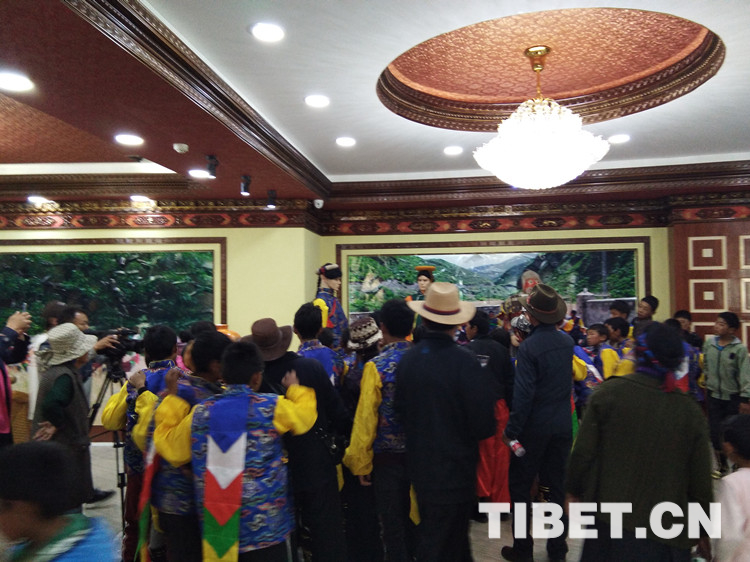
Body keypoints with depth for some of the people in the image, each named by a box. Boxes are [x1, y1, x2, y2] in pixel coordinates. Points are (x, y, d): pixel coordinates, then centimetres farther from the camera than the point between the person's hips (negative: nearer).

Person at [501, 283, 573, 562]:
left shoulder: (529, 347, -20)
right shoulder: (566, 340, 0)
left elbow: (523, 394, -22)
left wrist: (512, 430, -14)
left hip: (534, 428, -6)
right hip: (562, 425, 6)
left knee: (520, 486, 9)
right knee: (556, 485, 15)